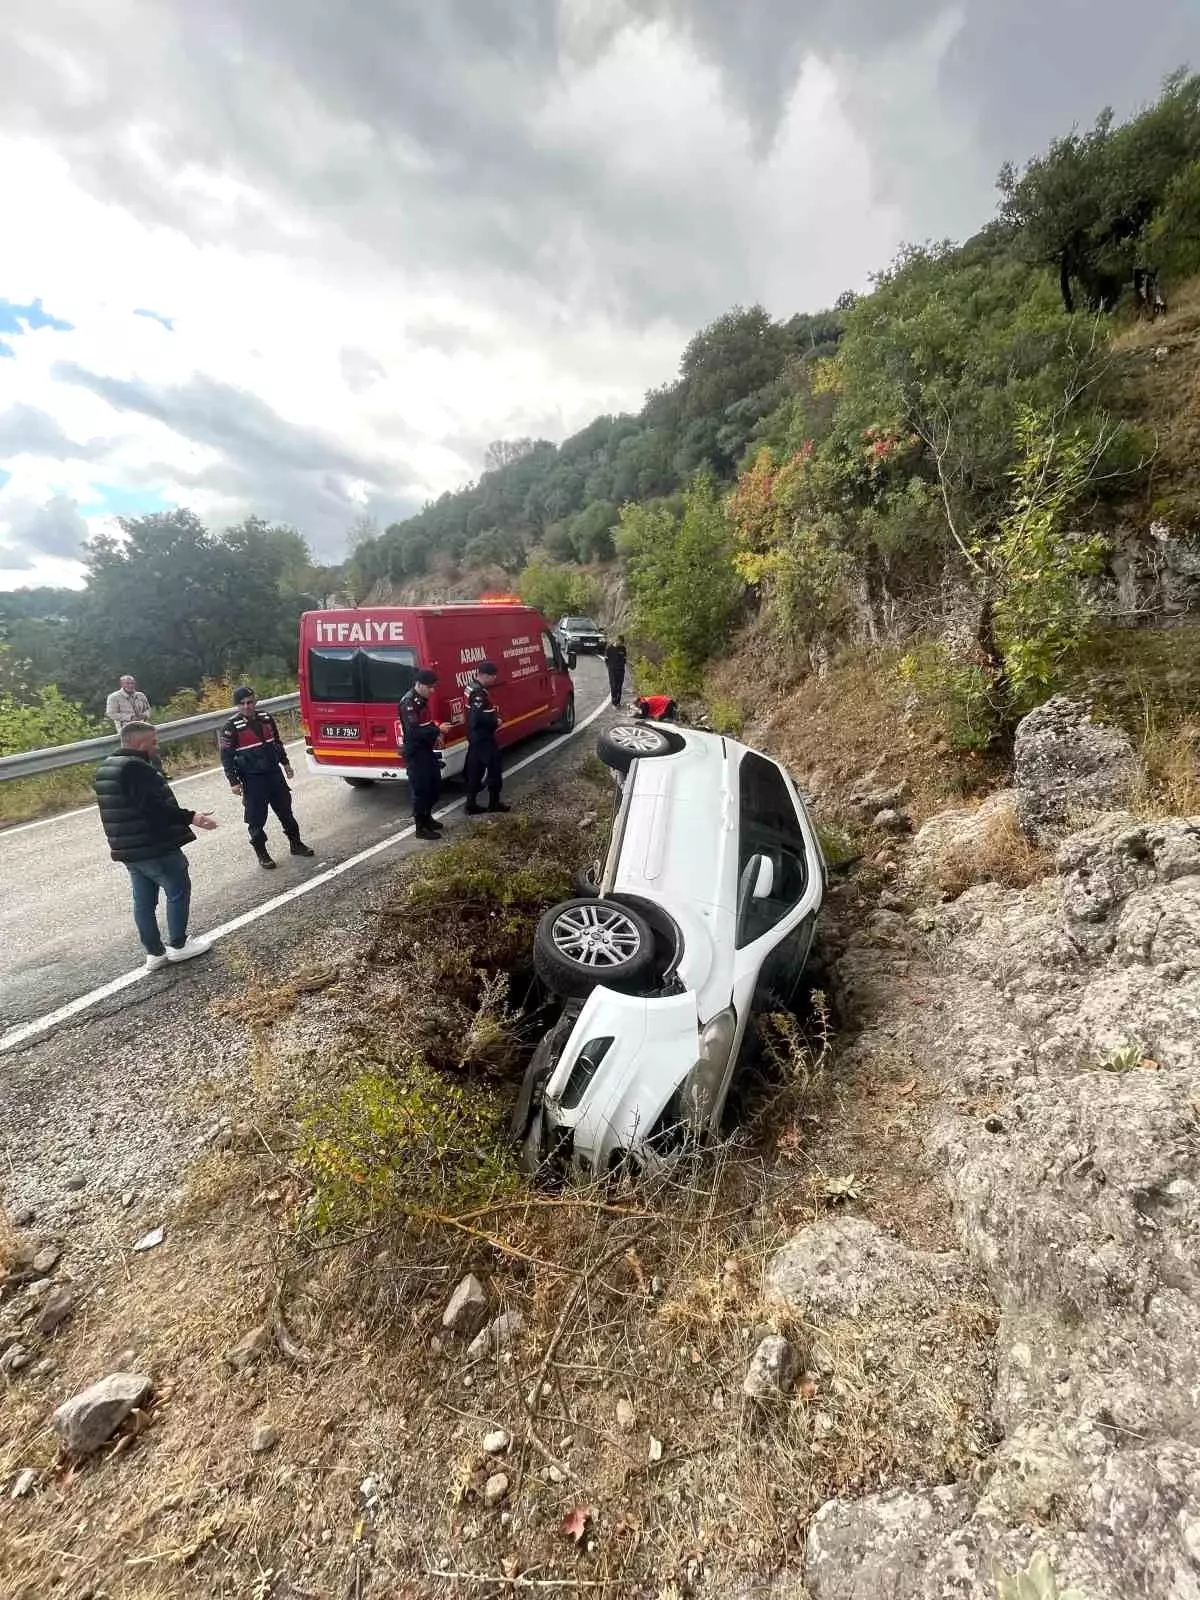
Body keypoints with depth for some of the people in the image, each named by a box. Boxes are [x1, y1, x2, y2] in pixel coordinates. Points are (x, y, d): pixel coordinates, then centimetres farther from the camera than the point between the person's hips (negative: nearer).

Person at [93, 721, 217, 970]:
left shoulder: (104, 769, 13)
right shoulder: (136, 767, -21)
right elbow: (154, 807, -29)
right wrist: (190, 818, -26)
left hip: (128, 849, 10)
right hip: (154, 847, -10)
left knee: (143, 900, 13)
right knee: (178, 891, 6)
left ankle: (154, 952, 21)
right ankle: (178, 945, 15)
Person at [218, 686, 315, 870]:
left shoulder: (266, 718, 3)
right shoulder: (232, 727, -12)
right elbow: (226, 757, -10)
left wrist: (285, 763, 20)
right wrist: (234, 782, -12)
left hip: (274, 773, 5)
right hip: (252, 779, -5)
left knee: (286, 811, 14)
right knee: (256, 819, 2)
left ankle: (296, 844, 27)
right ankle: (262, 854, 15)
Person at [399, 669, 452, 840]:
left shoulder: (422, 699, 9)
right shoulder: (408, 703, -20)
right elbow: (414, 732, -28)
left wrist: (436, 731, 3)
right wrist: (438, 730, -25)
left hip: (426, 749, 10)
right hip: (415, 753, -10)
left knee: (435, 785, 17)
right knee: (421, 789, -3)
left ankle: (426, 817, 34)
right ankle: (421, 827, 8)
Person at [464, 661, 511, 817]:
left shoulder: (474, 688, 12)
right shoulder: (479, 693, -21)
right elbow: (479, 717, -28)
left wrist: (493, 716, 8)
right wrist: (495, 722, -14)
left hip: (476, 737, 10)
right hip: (483, 738, -10)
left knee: (475, 771, 12)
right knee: (494, 768, 1)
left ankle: (471, 804, 17)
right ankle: (494, 803, 11)